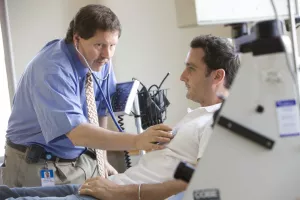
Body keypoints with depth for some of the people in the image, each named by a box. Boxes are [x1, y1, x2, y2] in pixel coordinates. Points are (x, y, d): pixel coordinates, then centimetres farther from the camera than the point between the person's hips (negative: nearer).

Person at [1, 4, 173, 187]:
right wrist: (136, 141, -46)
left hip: (84, 161, 6)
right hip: (39, 165, -6)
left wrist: (102, 159, 3)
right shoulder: (52, 69, -28)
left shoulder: (102, 63, -6)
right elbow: (76, 132, -39)